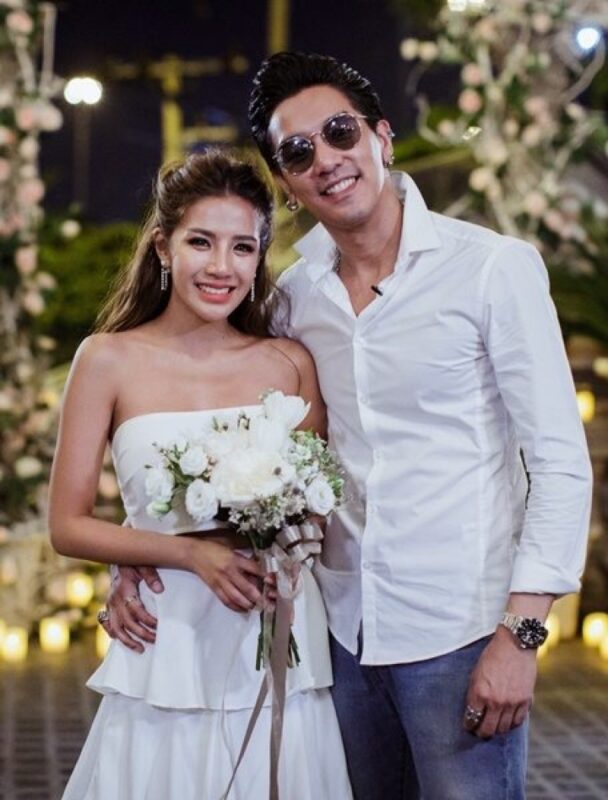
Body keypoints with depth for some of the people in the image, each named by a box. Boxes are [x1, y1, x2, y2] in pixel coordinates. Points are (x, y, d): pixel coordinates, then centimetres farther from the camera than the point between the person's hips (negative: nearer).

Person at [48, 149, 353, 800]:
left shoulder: (290, 362, 4)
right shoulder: (109, 360, -2)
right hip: (168, 652, -2)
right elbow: (67, 526, -2)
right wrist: (190, 553, -15)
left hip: (280, 649, 2)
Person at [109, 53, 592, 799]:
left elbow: (561, 462, -9)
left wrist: (520, 632, -14)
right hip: (342, 630, 4)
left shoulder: (495, 268, -8)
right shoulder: (292, 295, 5)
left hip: (460, 631, -4)